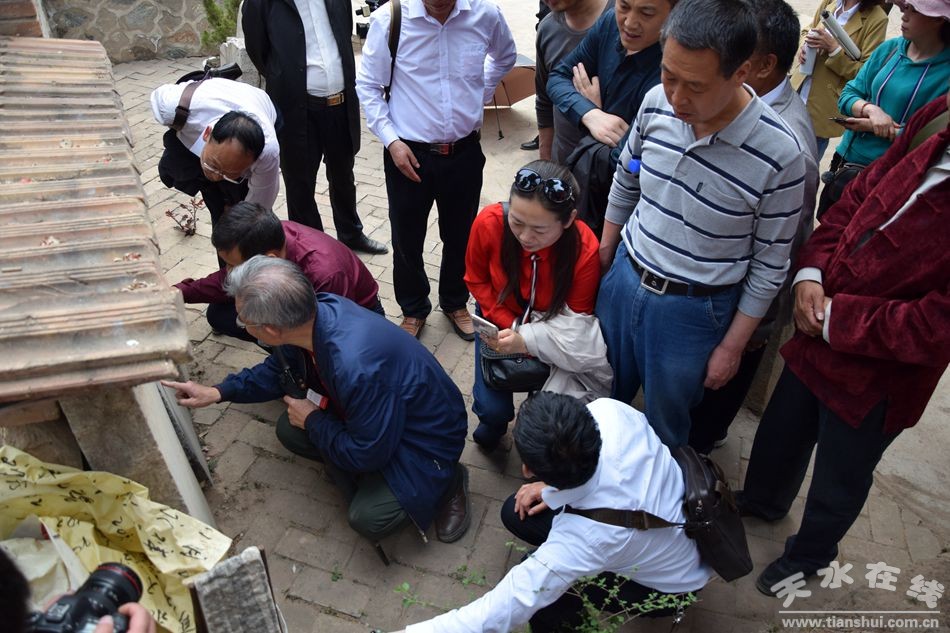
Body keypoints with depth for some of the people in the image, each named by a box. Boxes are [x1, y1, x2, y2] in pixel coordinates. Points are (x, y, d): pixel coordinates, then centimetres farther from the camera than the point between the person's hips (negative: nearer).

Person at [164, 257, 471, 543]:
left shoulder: (356, 369, -42)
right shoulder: (316, 309, -16)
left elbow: (367, 455, -26)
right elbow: (280, 369, 8)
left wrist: (313, 421, -12)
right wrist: (218, 392, 4)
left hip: (426, 435, -8)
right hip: (369, 412, 8)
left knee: (367, 518, -20)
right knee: (290, 430, -2)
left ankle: (447, 482, 6)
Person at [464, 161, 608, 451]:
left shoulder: (585, 251, -31)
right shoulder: (489, 223, -28)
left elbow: (576, 319, -15)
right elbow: (476, 280, -7)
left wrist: (527, 339, -31)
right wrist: (511, 325, -19)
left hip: (553, 323, -1)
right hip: (501, 318, 1)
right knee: (493, 409, -9)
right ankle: (492, 423, 30)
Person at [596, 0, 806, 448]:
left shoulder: (780, 154, -24)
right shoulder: (656, 103, -12)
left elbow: (769, 266, -12)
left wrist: (732, 346, -6)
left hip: (692, 310, -4)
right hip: (623, 279, 4)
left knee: (664, 425, 19)